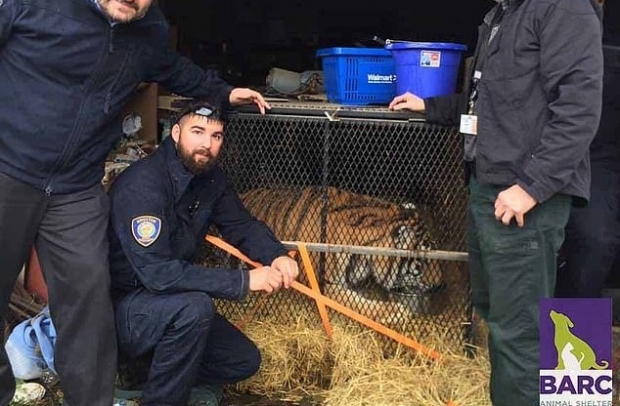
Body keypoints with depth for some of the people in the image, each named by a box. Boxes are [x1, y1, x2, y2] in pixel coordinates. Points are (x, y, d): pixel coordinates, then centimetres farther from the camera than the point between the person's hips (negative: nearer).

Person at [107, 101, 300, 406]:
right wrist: (243, 281, -34)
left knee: (244, 361, 4)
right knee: (194, 306, -35)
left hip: (170, 303, 8)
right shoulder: (142, 185, -27)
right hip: (119, 304, -8)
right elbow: (157, 272, -34)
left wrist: (278, 255, -16)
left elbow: (242, 225, 7)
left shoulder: (210, 177, -2)